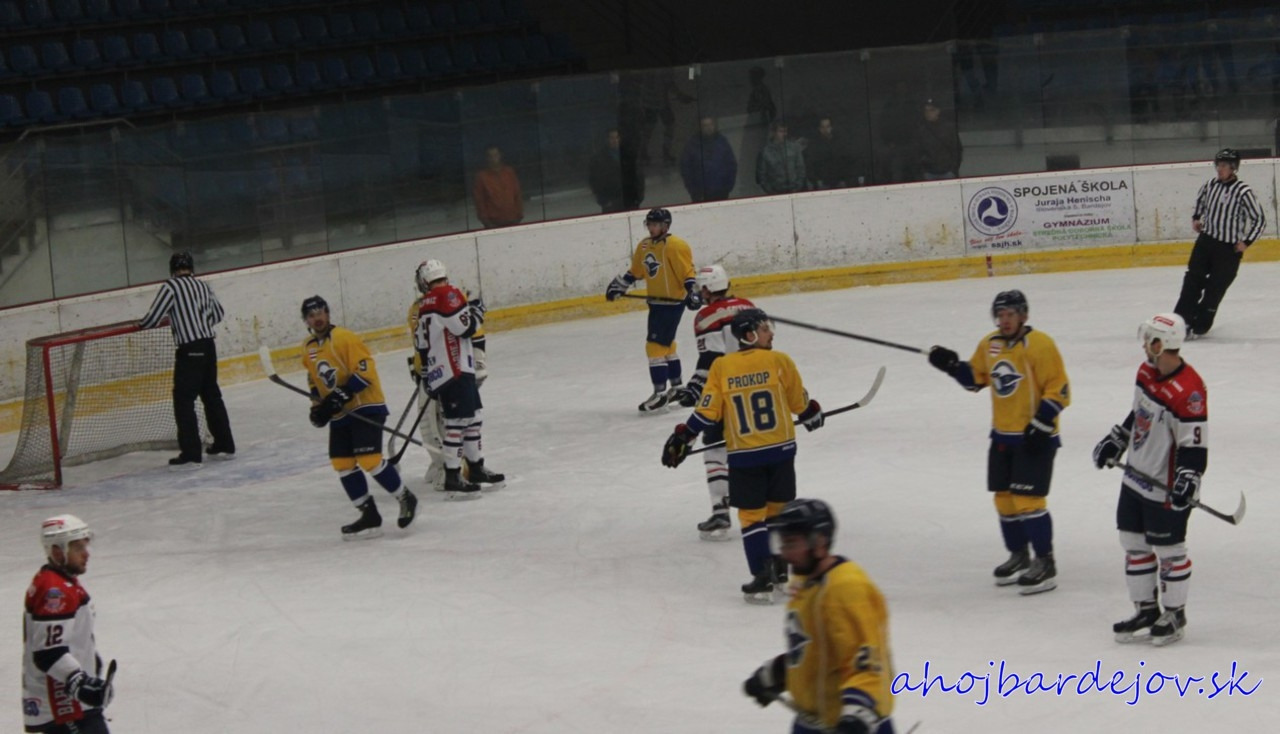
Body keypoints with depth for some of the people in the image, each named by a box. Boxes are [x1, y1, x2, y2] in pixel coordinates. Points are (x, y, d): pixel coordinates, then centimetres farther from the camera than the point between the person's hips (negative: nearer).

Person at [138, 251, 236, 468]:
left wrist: (141, 324, 11)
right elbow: (217, 314, 22)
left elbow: (153, 317, -10)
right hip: (208, 345, 7)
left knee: (184, 400, -5)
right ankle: (224, 445, 24)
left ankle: (191, 454, -10)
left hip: (190, 350, -7)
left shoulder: (171, 286, -8)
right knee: (211, 395, 18)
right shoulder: (203, 286, 12)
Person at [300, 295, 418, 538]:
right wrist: (318, 405, 8)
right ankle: (369, 517, 9)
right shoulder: (308, 348, 11)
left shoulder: (344, 338, -15)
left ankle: (406, 499, 3)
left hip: (366, 407, -8)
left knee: (369, 460, -16)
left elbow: (365, 370, -20)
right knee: (343, 464, 3)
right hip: (339, 415, 8)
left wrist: (341, 395, -24)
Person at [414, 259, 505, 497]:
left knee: (474, 417, 16)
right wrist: (476, 314, 0)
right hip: (454, 371, -9)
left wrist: (426, 377, 25)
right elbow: (464, 327, -20)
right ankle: (452, 477, -9)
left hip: (437, 371, 9)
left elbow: (421, 344, 19)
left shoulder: (423, 306, 16)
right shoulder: (448, 294, -11)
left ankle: (476, 469, 23)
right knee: (458, 421, -9)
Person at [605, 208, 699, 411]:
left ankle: (660, 392, -8)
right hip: (655, 303, 9)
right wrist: (618, 286, 20)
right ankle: (676, 386, 34)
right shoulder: (644, 246, 9)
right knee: (666, 345, 20)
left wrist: (692, 292, -31)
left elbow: (687, 272, -19)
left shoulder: (675, 246, -16)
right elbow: (635, 271, 21)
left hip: (672, 303, -9)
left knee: (656, 345, -12)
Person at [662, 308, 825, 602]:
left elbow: (707, 412, -5)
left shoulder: (721, 367, -5)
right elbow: (800, 402, 7)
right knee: (778, 509, 16)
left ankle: (763, 578, -2)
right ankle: (778, 570, 23)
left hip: (744, 456, -1)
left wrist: (683, 436, 5)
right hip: (781, 450, 1)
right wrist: (813, 415, 28)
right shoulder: (779, 361, -5)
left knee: (751, 514, 5)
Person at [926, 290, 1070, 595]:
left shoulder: (1039, 345, -16)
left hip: (1035, 436, -8)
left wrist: (1040, 424, -21)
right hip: (1002, 435, 8)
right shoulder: (989, 345, 7)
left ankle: (1045, 564, -3)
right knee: (1004, 498, 12)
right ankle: (1019, 556, 29)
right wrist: (952, 365, 1)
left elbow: (1059, 389, -16)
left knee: (1028, 499, -11)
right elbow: (976, 379, 19)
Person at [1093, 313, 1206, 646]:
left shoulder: (1188, 391, -25)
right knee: (1133, 544, 15)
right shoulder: (1147, 372, 2)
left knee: (1168, 550, 4)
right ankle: (1146, 609, 28)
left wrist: (1187, 480, -29)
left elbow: (1195, 441, -24)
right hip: (1136, 478, 9)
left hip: (1166, 488, -9)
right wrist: (1114, 441, 19)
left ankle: (1175, 615, 20)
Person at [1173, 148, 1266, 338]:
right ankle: (1181, 319, 7)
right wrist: (1196, 217, 16)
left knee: (1215, 288, -1)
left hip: (1229, 249, -5)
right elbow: (1201, 199, 25)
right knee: (1193, 280, 2)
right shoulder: (1210, 184, 0)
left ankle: (1200, 326, 9)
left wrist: (1246, 242, -15)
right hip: (1206, 240, 5)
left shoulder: (1243, 192, -18)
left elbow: (1259, 220, -14)